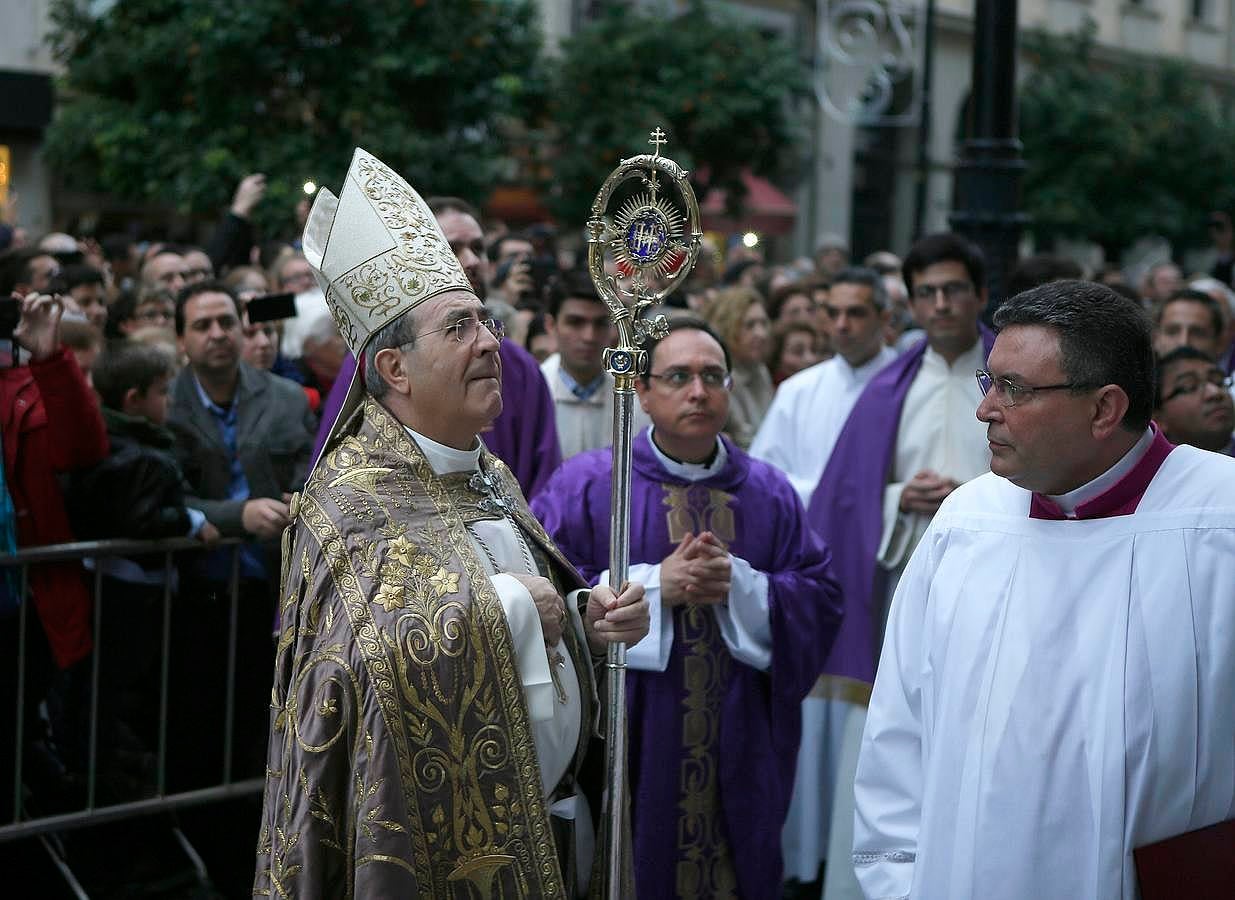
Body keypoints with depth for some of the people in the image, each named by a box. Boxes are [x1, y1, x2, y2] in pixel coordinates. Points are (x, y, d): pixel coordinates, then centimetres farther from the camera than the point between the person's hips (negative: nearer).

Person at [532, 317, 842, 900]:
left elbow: (820, 599, 1)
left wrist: (739, 585, -15)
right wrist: (655, 585, -19)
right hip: (627, 746, -3)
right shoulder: (585, 485, -2)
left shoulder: (770, 494, 8)